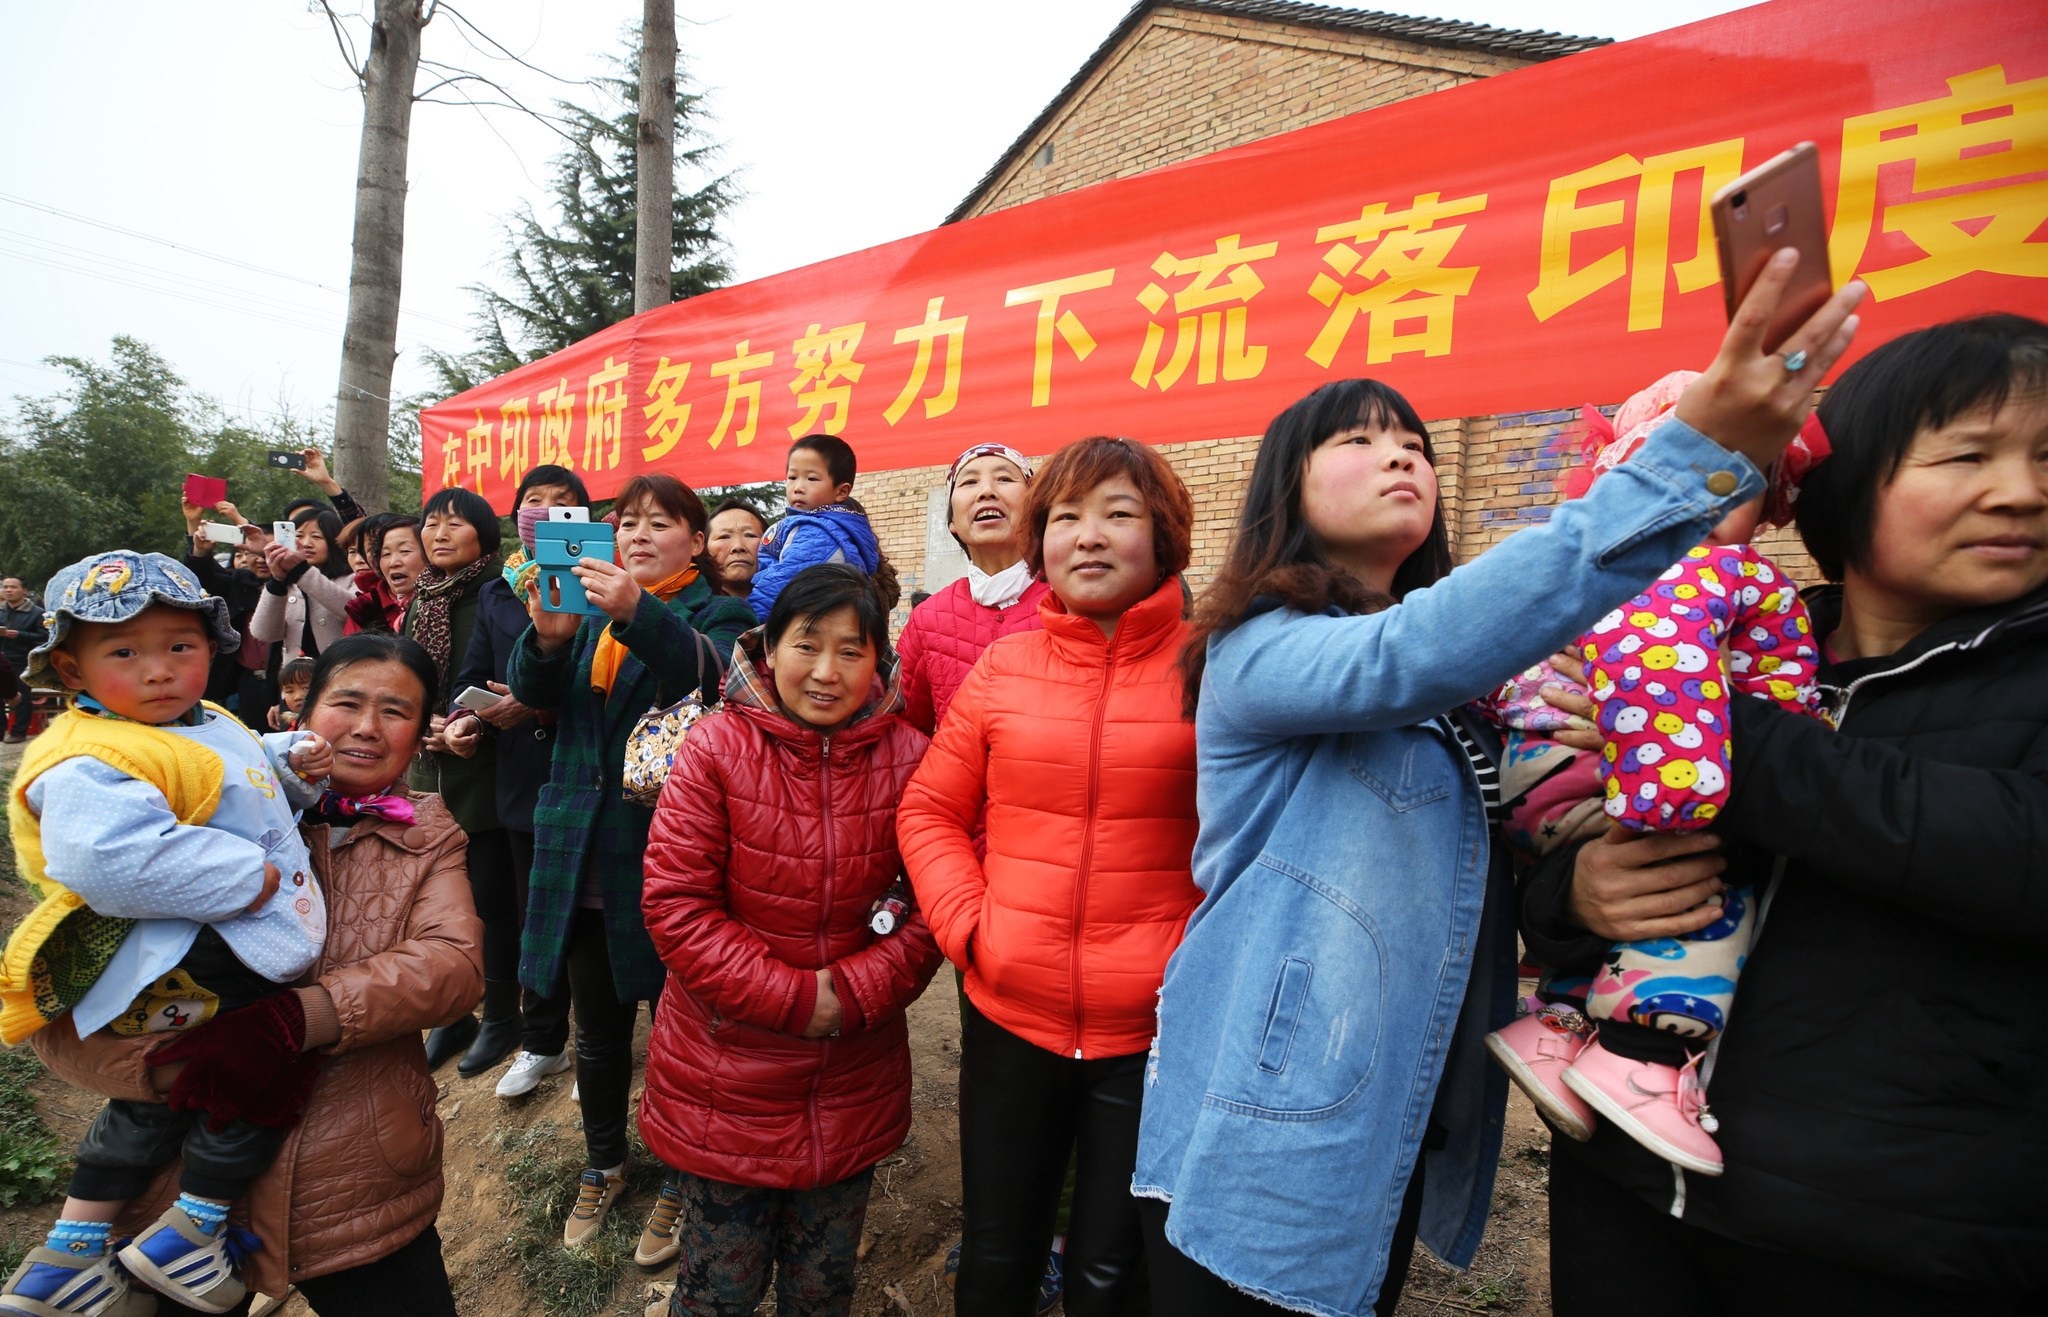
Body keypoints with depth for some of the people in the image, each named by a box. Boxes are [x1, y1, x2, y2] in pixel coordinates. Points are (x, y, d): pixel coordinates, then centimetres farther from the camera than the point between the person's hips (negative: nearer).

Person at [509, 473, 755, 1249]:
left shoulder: (720, 614, -1)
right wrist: (548, 637, -25)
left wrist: (636, 613, -42)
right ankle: (604, 1164, 39)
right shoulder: (593, 608, 14)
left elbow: (716, 672, -25)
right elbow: (535, 693, -2)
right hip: (583, 858, 4)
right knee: (598, 1031, 17)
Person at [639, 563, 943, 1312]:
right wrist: (794, 998, -19)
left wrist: (856, 991, -17)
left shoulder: (908, 757, -6)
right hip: (724, 1078, -2)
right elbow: (676, 905, -15)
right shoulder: (717, 747, -12)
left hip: (853, 1080, 2)